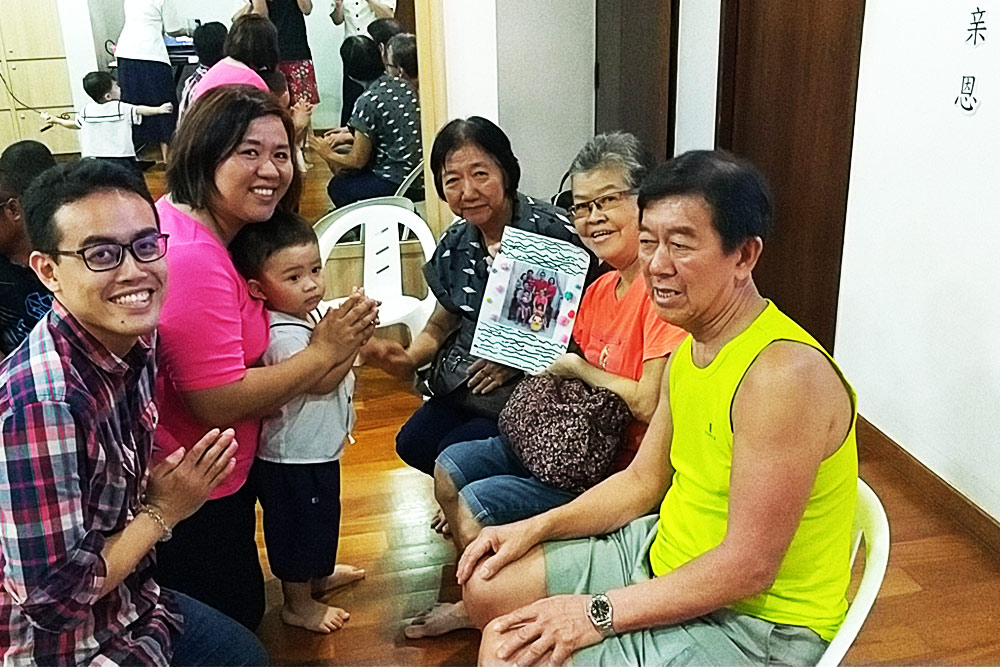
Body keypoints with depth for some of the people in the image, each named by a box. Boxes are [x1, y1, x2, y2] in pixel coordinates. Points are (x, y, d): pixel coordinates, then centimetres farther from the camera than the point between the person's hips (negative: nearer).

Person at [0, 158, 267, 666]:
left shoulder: (135, 344, -8)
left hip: (126, 602, 7)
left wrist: (168, 487, -9)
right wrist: (164, 512, -20)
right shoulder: (41, 404, -33)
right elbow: (51, 596, -28)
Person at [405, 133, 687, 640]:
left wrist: (578, 368, -13)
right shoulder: (601, 289, 7)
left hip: (625, 469, -10)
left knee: (477, 507, -15)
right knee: (450, 467, 11)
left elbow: (650, 404, -27)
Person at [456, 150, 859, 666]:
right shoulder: (690, 348, 2)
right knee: (488, 586, 10)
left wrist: (599, 613, -22)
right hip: (666, 554, 8)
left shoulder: (783, 373, -29)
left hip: (754, 620, -8)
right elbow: (642, 481, 10)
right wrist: (535, 528, 1)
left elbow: (750, 567, -27)